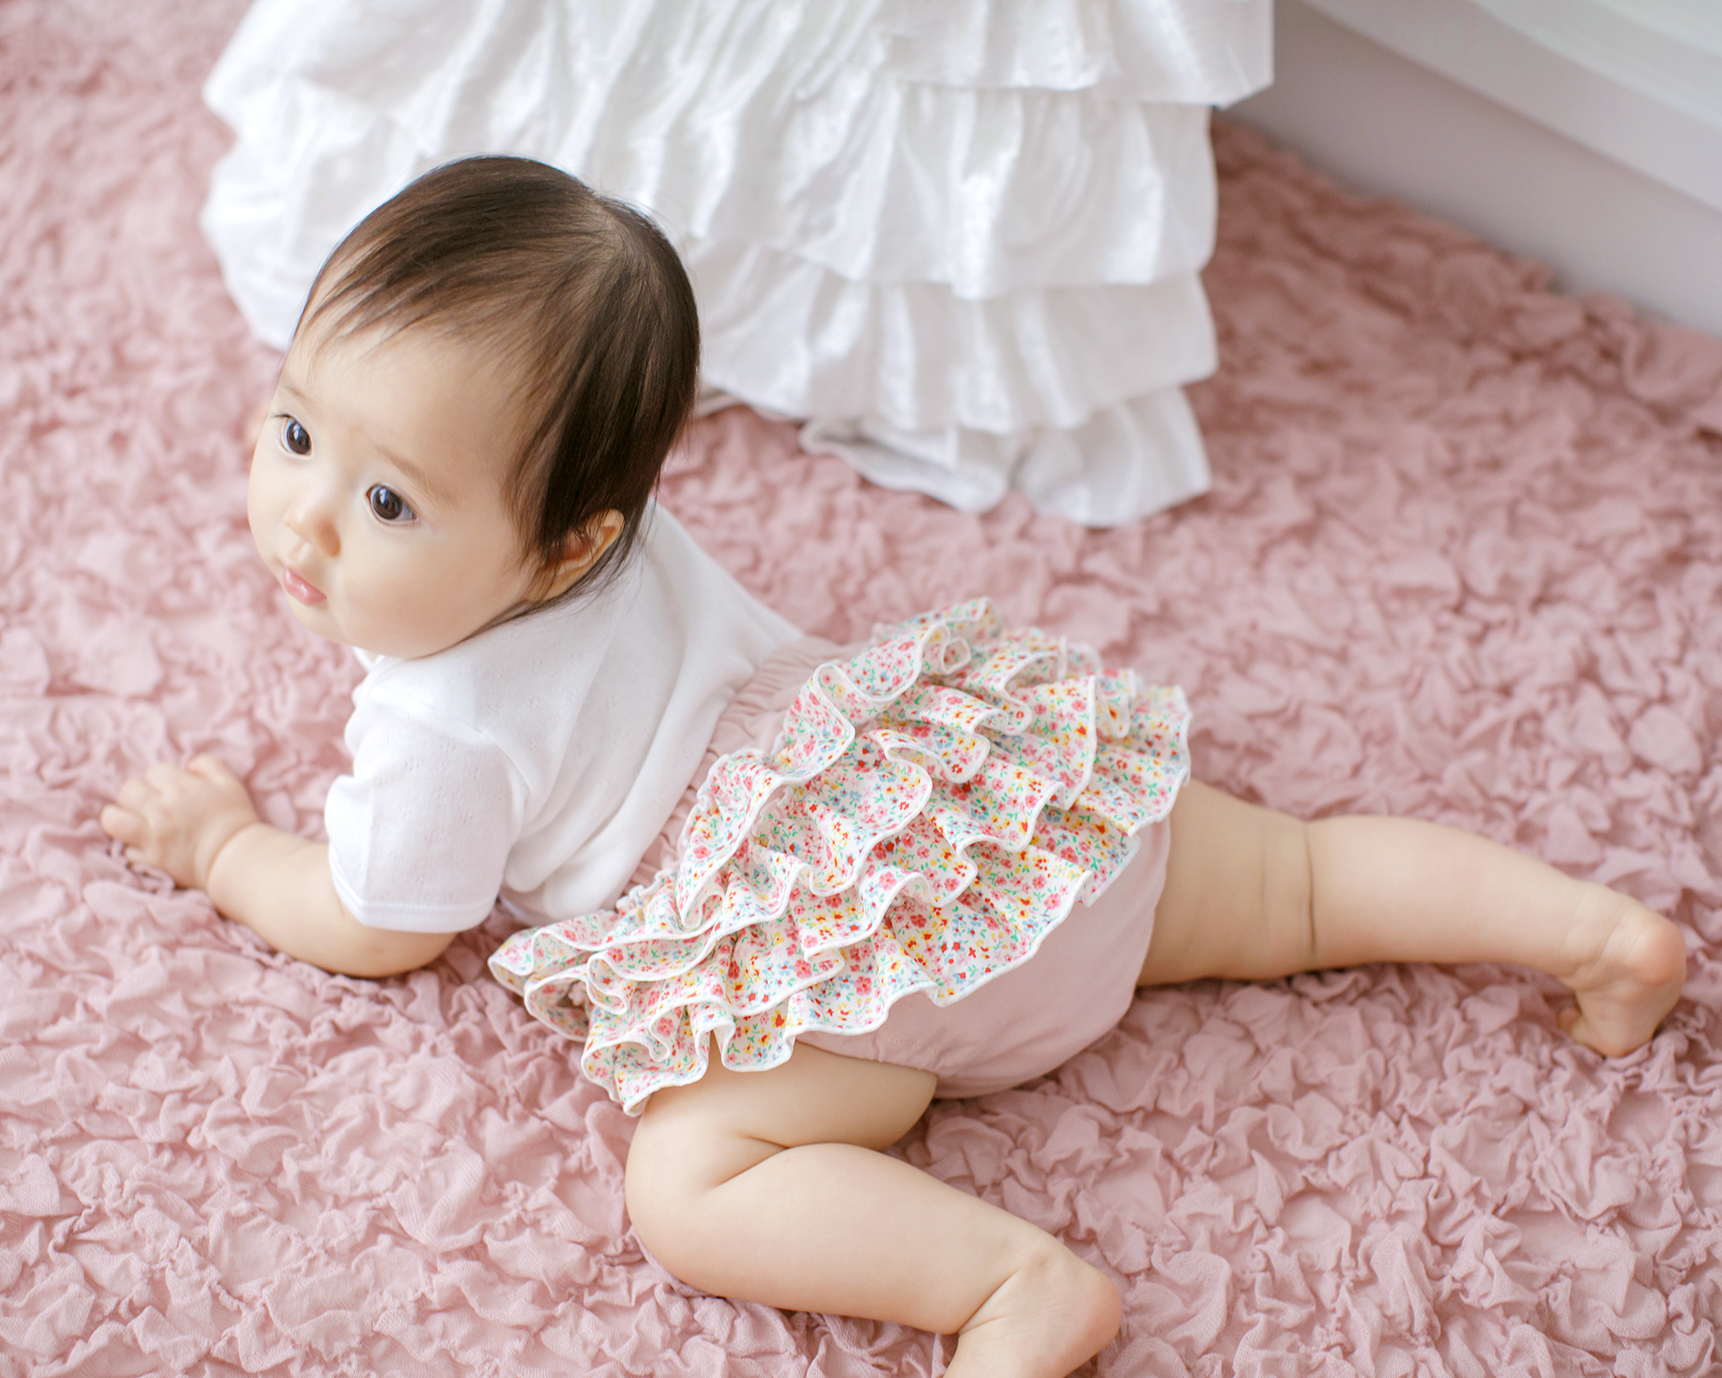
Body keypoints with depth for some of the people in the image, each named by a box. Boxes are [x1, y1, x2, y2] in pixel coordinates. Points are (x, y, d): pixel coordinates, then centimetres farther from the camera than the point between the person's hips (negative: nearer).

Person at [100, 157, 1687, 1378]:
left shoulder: (446, 730, -12)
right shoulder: (627, 538, 11)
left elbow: (377, 932, 5)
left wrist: (222, 843, 21)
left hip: (849, 919, -9)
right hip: (936, 745, 9)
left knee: (690, 1183, -20)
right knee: (1300, 878, 20)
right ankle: (1591, 919, 11)